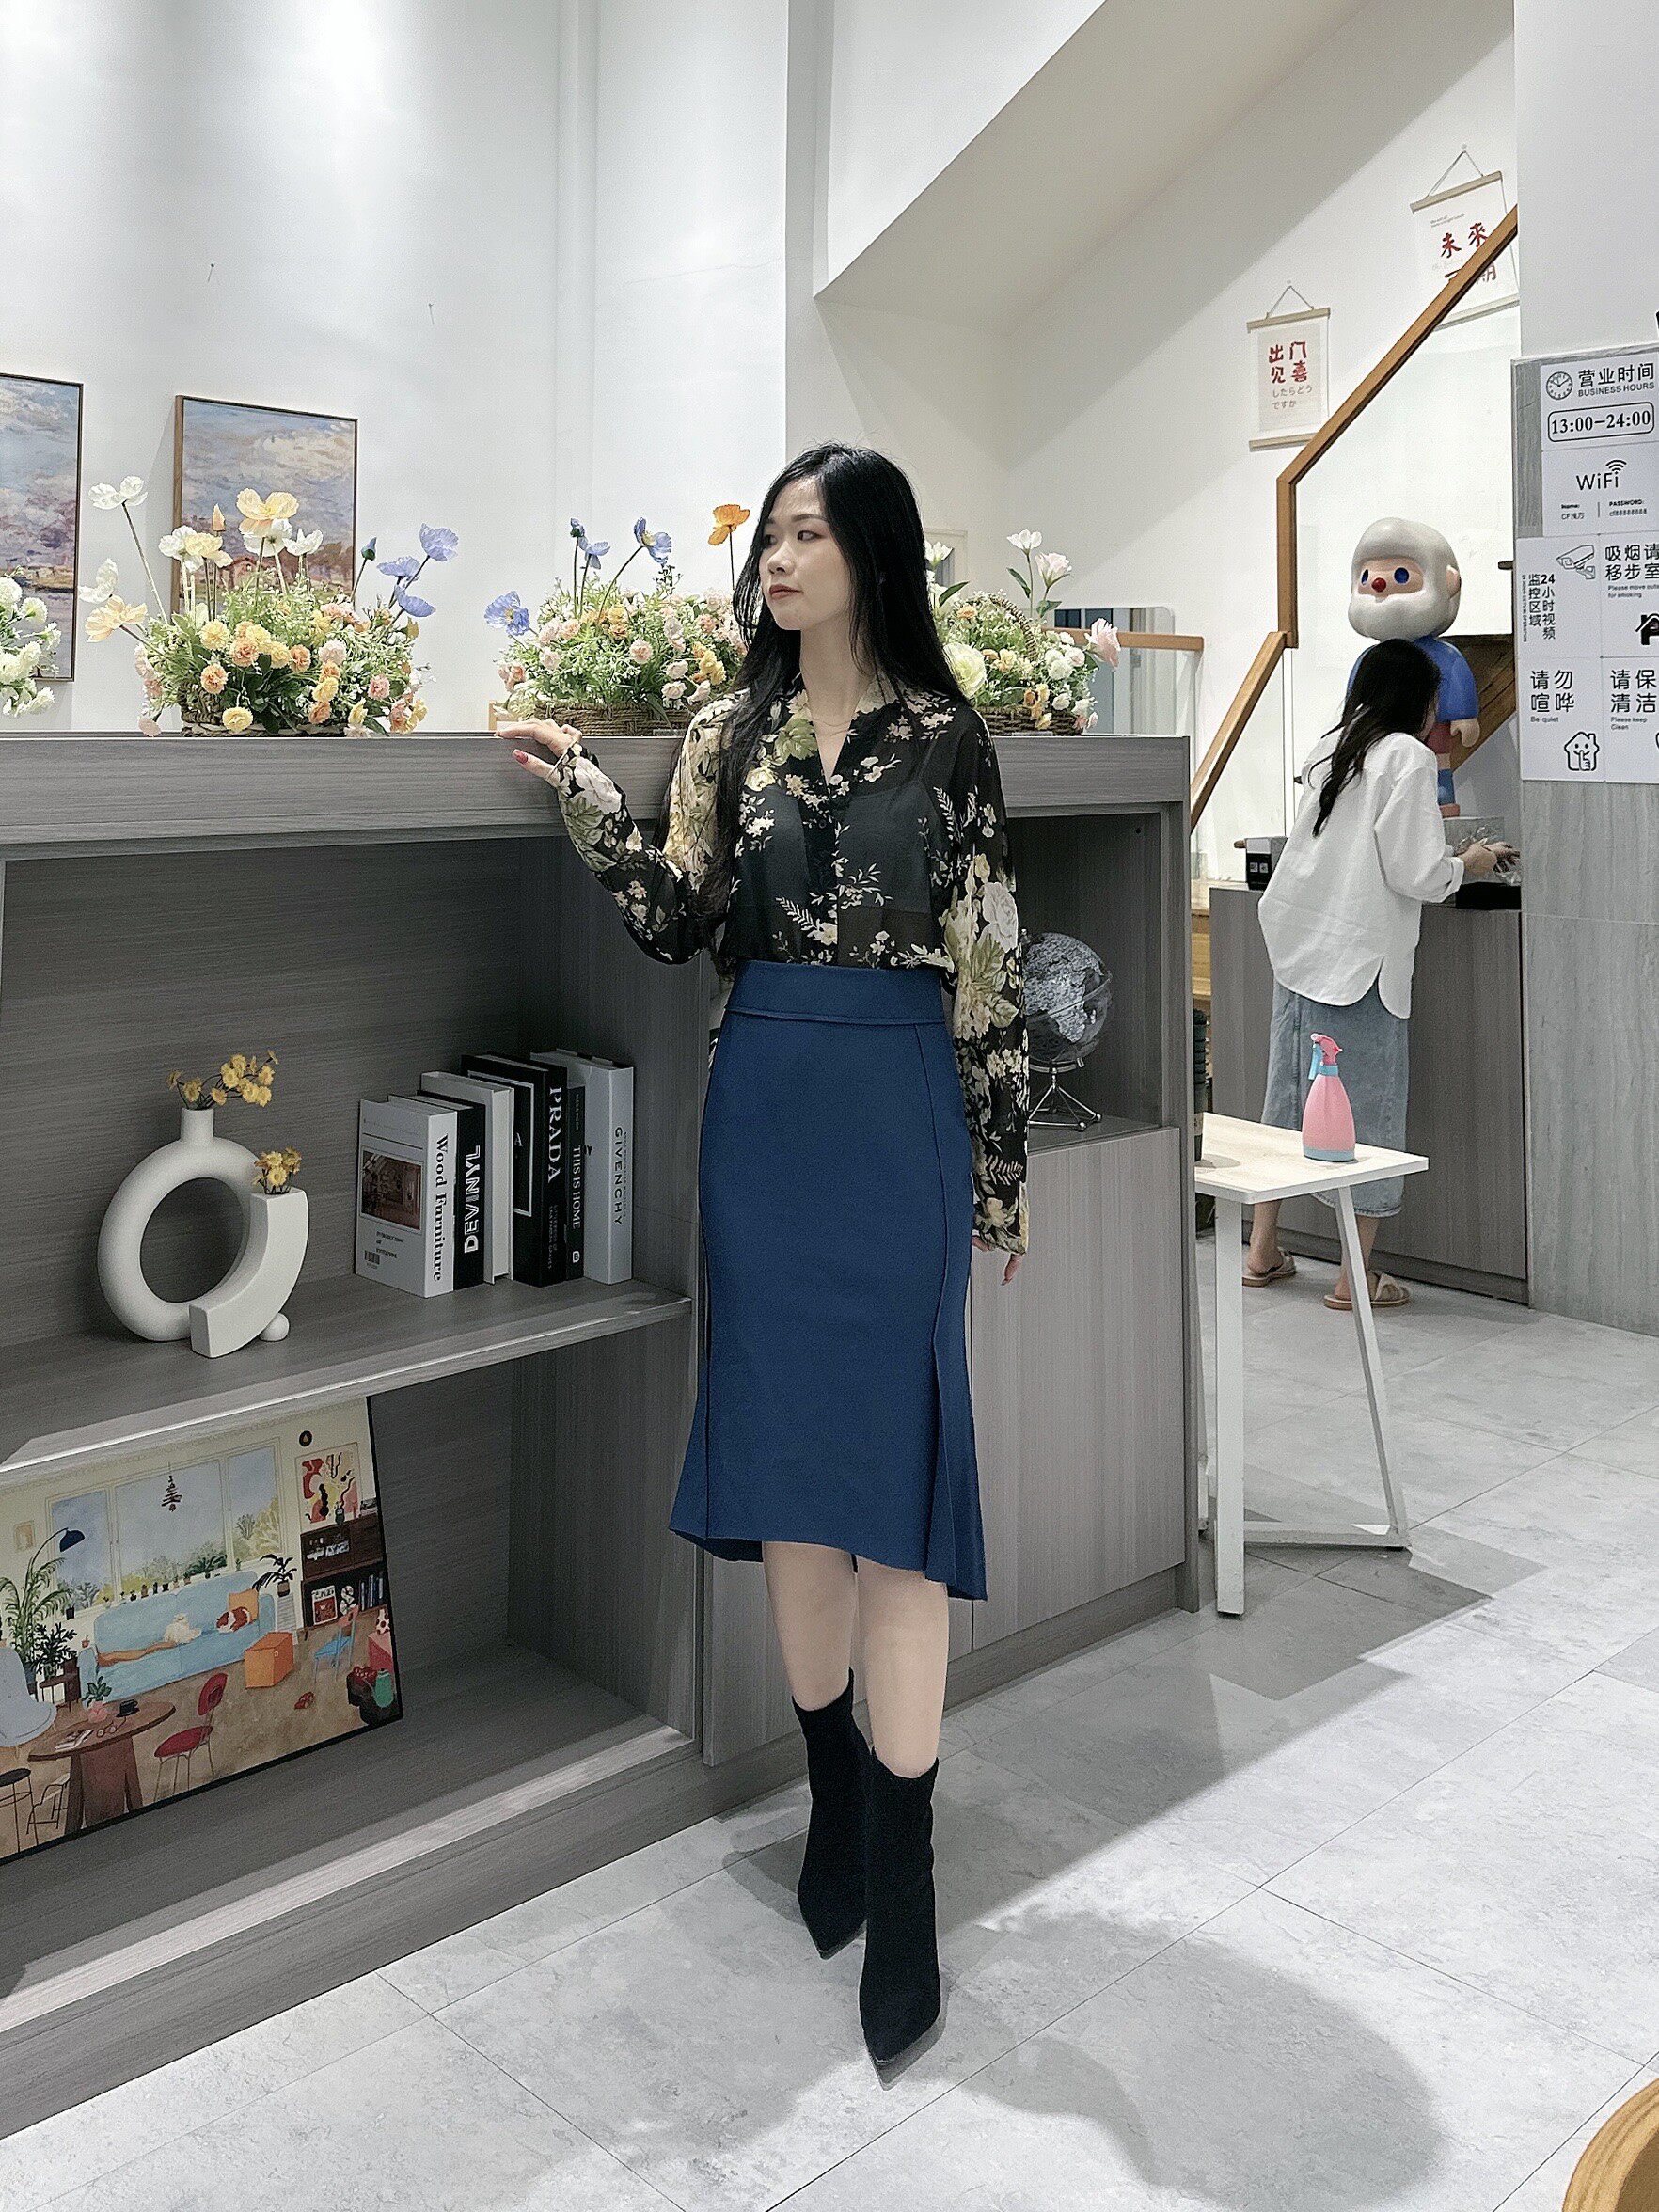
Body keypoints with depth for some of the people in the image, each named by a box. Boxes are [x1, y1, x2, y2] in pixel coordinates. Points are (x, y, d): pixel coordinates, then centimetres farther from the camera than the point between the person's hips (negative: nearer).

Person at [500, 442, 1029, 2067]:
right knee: (787, 1444, 7)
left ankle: (901, 1881, 3)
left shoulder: (943, 738, 1)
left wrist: (1002, 1168, 0)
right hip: (763, 1107, 3)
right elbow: (680, 924, 3)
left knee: (891, 1447, -5)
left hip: (900, 1111, -3)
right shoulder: (729, 736, 10)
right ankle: (835, 1805, 25)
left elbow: (989, 962, 1)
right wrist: (586, 798, -11)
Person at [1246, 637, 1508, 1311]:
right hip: (1359, 953, -7)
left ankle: (1262, 1250, 24)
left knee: (1288, 1091, 15)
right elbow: (1416, 874, -14)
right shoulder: (1409, 757, -9)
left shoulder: (1329, 747, 13)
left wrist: (1443, 856, 25)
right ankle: (1356, 1275, 7)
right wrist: (1468, 864, 6)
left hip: (1297, 944, 7)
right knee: (1366, 1102, 1)